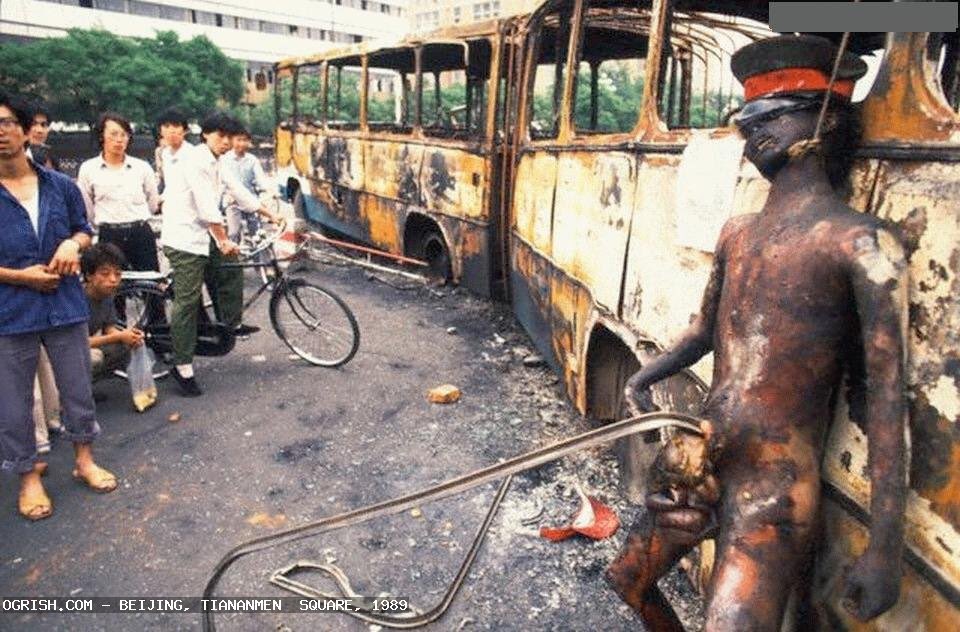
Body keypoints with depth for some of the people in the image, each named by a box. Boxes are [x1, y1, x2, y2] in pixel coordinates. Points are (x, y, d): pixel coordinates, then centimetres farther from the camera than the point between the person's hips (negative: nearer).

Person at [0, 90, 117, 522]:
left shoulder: (60, 186, 2)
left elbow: (84, 229, 12)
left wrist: (73, 243, -10)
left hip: (65, 304, 2)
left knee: (78, 389, 13)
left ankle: (84, 460, 33)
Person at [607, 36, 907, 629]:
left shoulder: (861, 243, -12)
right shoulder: (737, 233, 9)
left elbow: (887, 397, -15)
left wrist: (885, 549, -17)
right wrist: (647, 376, 4)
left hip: (773, 491, -7)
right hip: (697, 464, 7)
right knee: (630, 579, 23)